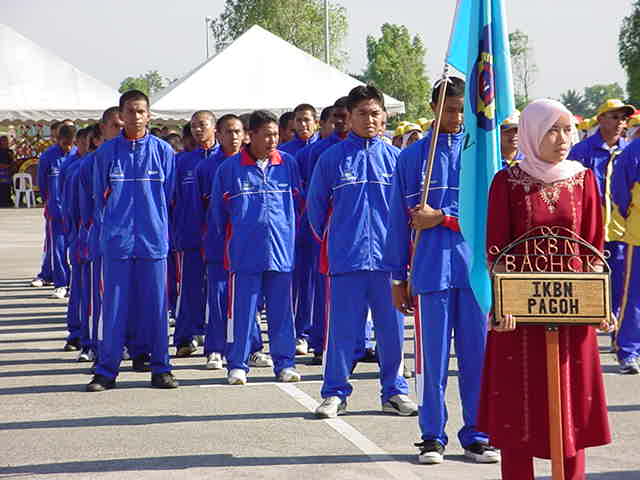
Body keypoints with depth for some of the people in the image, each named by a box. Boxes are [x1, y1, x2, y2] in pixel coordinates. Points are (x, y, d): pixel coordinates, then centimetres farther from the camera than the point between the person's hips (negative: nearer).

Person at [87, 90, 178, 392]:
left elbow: (168, 196, 8)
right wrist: (117, 221, 6)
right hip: (116, 239, 0)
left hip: (153, 239, 0)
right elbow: (100, 196, 10)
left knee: (156, 304, 3)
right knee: (114, 304, 1)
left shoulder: (163, 151, 3)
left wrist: (154, 223, 6)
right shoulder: (106, 152, 5)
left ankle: (160, 368, 12)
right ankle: (106, 370, 7)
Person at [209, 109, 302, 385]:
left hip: (281, 250, 2)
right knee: (241, 310, 1)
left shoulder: (288, 164, 6)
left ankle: (284, 363, 15)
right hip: (244, 253, -1)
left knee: (282, 310, 7)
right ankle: (237, 365, 9)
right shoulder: (230, 167, 2)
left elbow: (298, 204, 15)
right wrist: (228, 239, 14)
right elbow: (217, 209, 11)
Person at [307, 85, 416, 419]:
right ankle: (335, 393, 12)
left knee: (392, 328, 5)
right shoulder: (332, 158, 3)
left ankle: (394, 392, 17)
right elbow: (316, 204, 12)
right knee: (342, 328, 2)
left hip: (387, 257, 1)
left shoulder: (394, 157, 6)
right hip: (345, 257, -1)